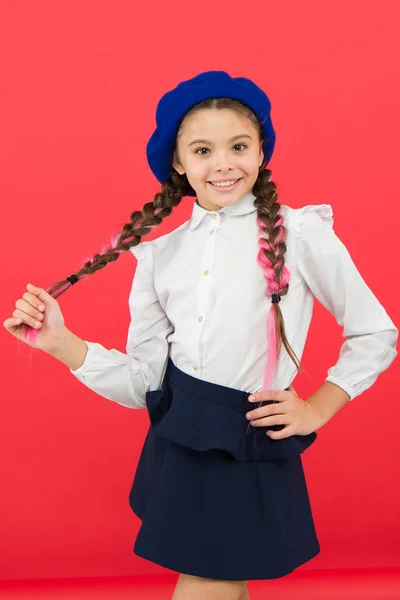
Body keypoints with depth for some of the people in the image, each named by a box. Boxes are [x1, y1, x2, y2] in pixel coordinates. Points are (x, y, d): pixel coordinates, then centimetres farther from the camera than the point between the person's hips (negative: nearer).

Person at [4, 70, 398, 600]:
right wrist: (60, 342, -10)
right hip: (177, 449, 4)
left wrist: (316, 409, -4)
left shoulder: (300, 234, -8)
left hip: (250, 454, -4)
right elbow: (143, 382, 0)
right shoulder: (160, 253, 3)